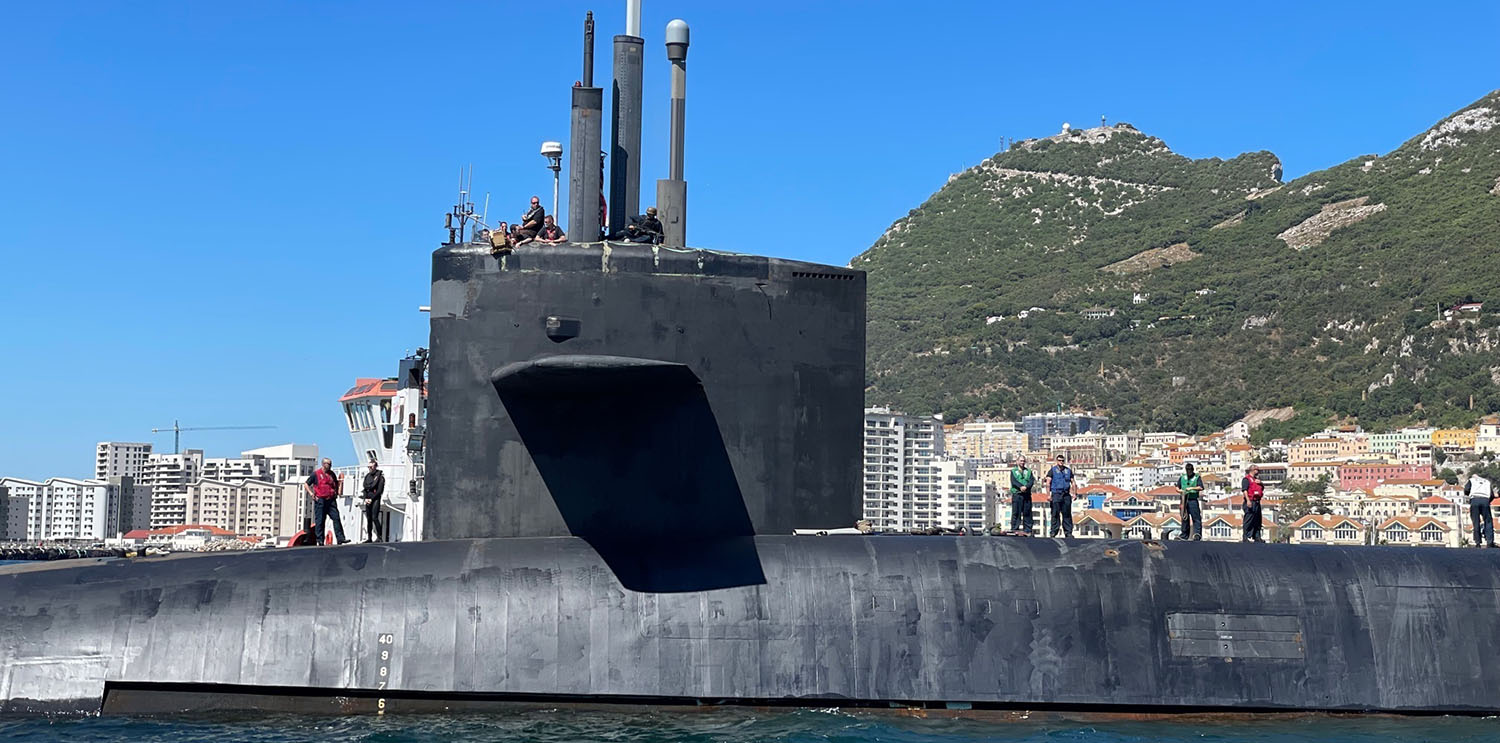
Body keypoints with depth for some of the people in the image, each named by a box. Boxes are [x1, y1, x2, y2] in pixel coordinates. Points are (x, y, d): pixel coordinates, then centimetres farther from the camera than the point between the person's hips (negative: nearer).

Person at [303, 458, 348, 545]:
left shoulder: (332, 474, 16)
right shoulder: (316, 473, 2)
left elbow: (336, 485, 30)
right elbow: (306, 484, 6)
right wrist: (311, 493, -6)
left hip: (331, 500, 4)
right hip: (320, 500, -4)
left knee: (336, 518, -6)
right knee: (319, 520, -1)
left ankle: (340, 538, -8)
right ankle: (320, 540, 5)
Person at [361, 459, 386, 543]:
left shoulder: (380, 475, -3)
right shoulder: (367, 476, 16)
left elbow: (380, 490, -8)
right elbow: (364, 488, 14)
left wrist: (371, 499, -11)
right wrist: (365, 498, -2)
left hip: (375, 499, -6)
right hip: (368, 499, 6)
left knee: (374, 518, -16)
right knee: (368, 519, 5)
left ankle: (379, 537, -15)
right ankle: (369, 537, 8)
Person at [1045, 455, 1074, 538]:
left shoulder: (1068, 471, 16)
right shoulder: (1052, 470, 5)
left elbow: (1072, 483, 15)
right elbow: (1048, 483, -2)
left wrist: (1074, 494, 2)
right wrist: (1048, 495, -12)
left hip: (1066, 495, 3)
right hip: (1056, 494, -3)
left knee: (1067, 514, 3)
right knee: (1055, 514, -4)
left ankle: (1068, 532, 5)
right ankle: (1054, 531, -1)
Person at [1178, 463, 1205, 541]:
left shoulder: (1197, 477, 3)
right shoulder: (1182, 477, 16)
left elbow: (1201, 488, -8)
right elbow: (1177, 487, 17)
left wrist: (1191, 488, -19)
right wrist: (1179, 490, -5)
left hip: (1193, 500, -4)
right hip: (1184, 500, 4)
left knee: (1196, 518, -9)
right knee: (1184, 518, 7)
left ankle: (1197, 535, -14)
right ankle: (1184, 536, 13)